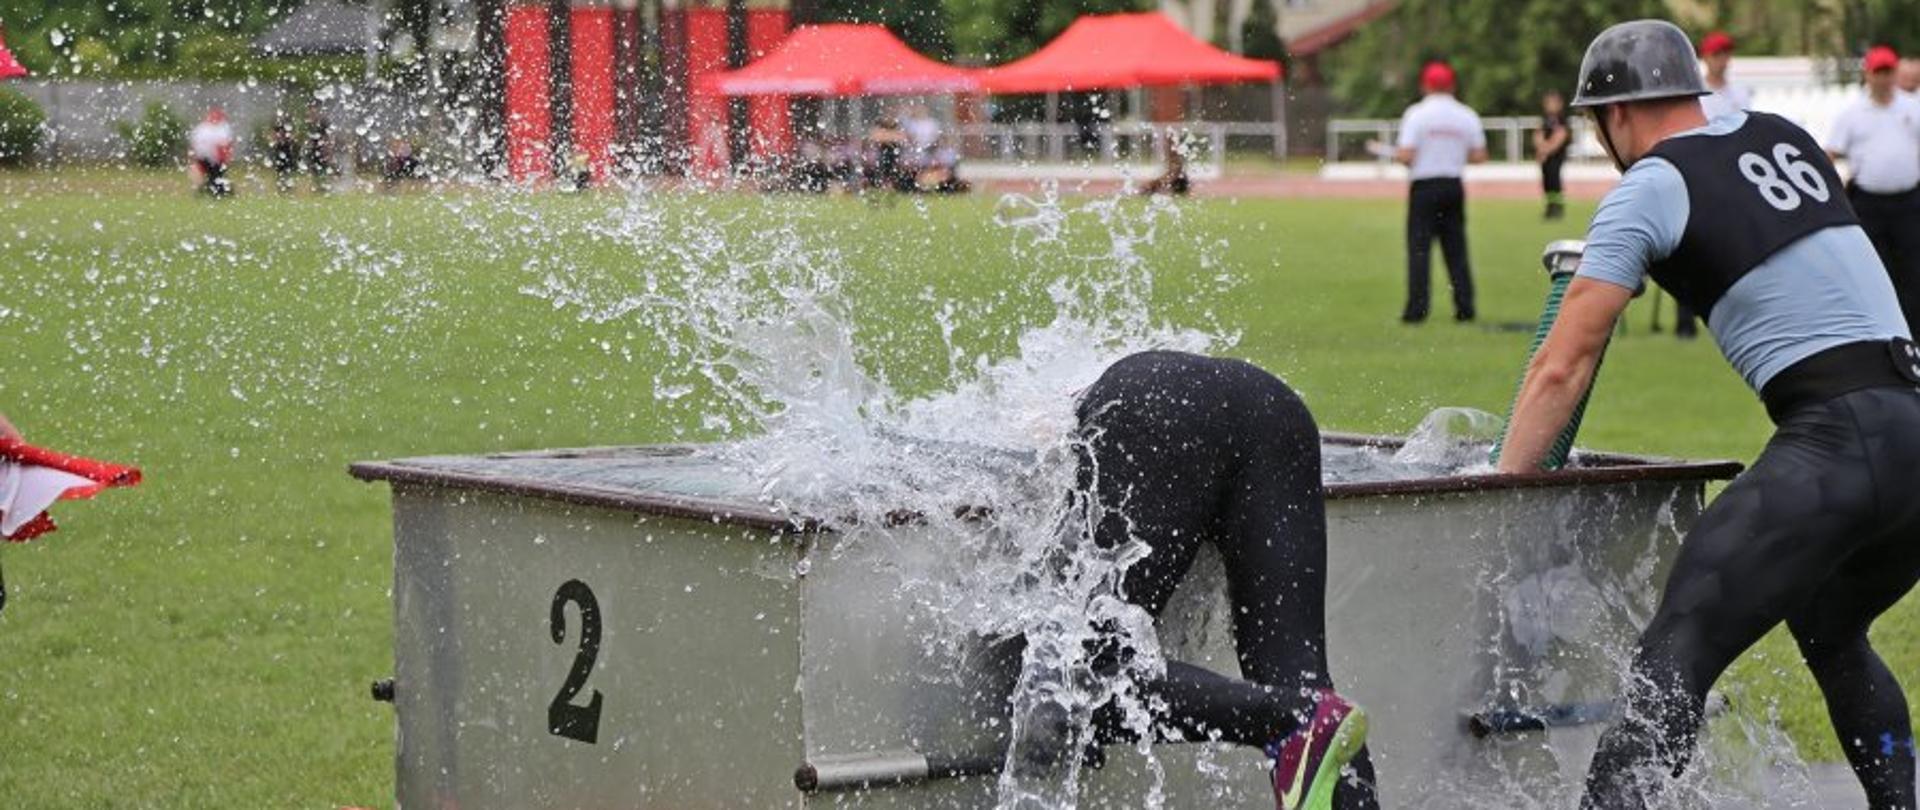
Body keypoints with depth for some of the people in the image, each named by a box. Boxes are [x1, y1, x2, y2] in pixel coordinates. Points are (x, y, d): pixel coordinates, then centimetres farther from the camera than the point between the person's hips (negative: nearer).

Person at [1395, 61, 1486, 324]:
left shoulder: (1417, 114, -9)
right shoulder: (1467, 115, 3)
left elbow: (1405, 156, -15)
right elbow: (1479, 156, 6)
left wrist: (1396, 154, 6)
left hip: (1424, 186, -4)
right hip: (1454, 187, 4)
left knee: (1419, 248, -1)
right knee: (1456, 248, 9)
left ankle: (1417, 309, -6)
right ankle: (1465, 307, 7)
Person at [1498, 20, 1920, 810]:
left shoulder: (1648, 188, 0)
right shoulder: (1785, 137, 19)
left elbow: (1562, 367, -2)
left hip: (1834, 438, -8)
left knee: (1673, 659, -13)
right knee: (1830, 636, 30)